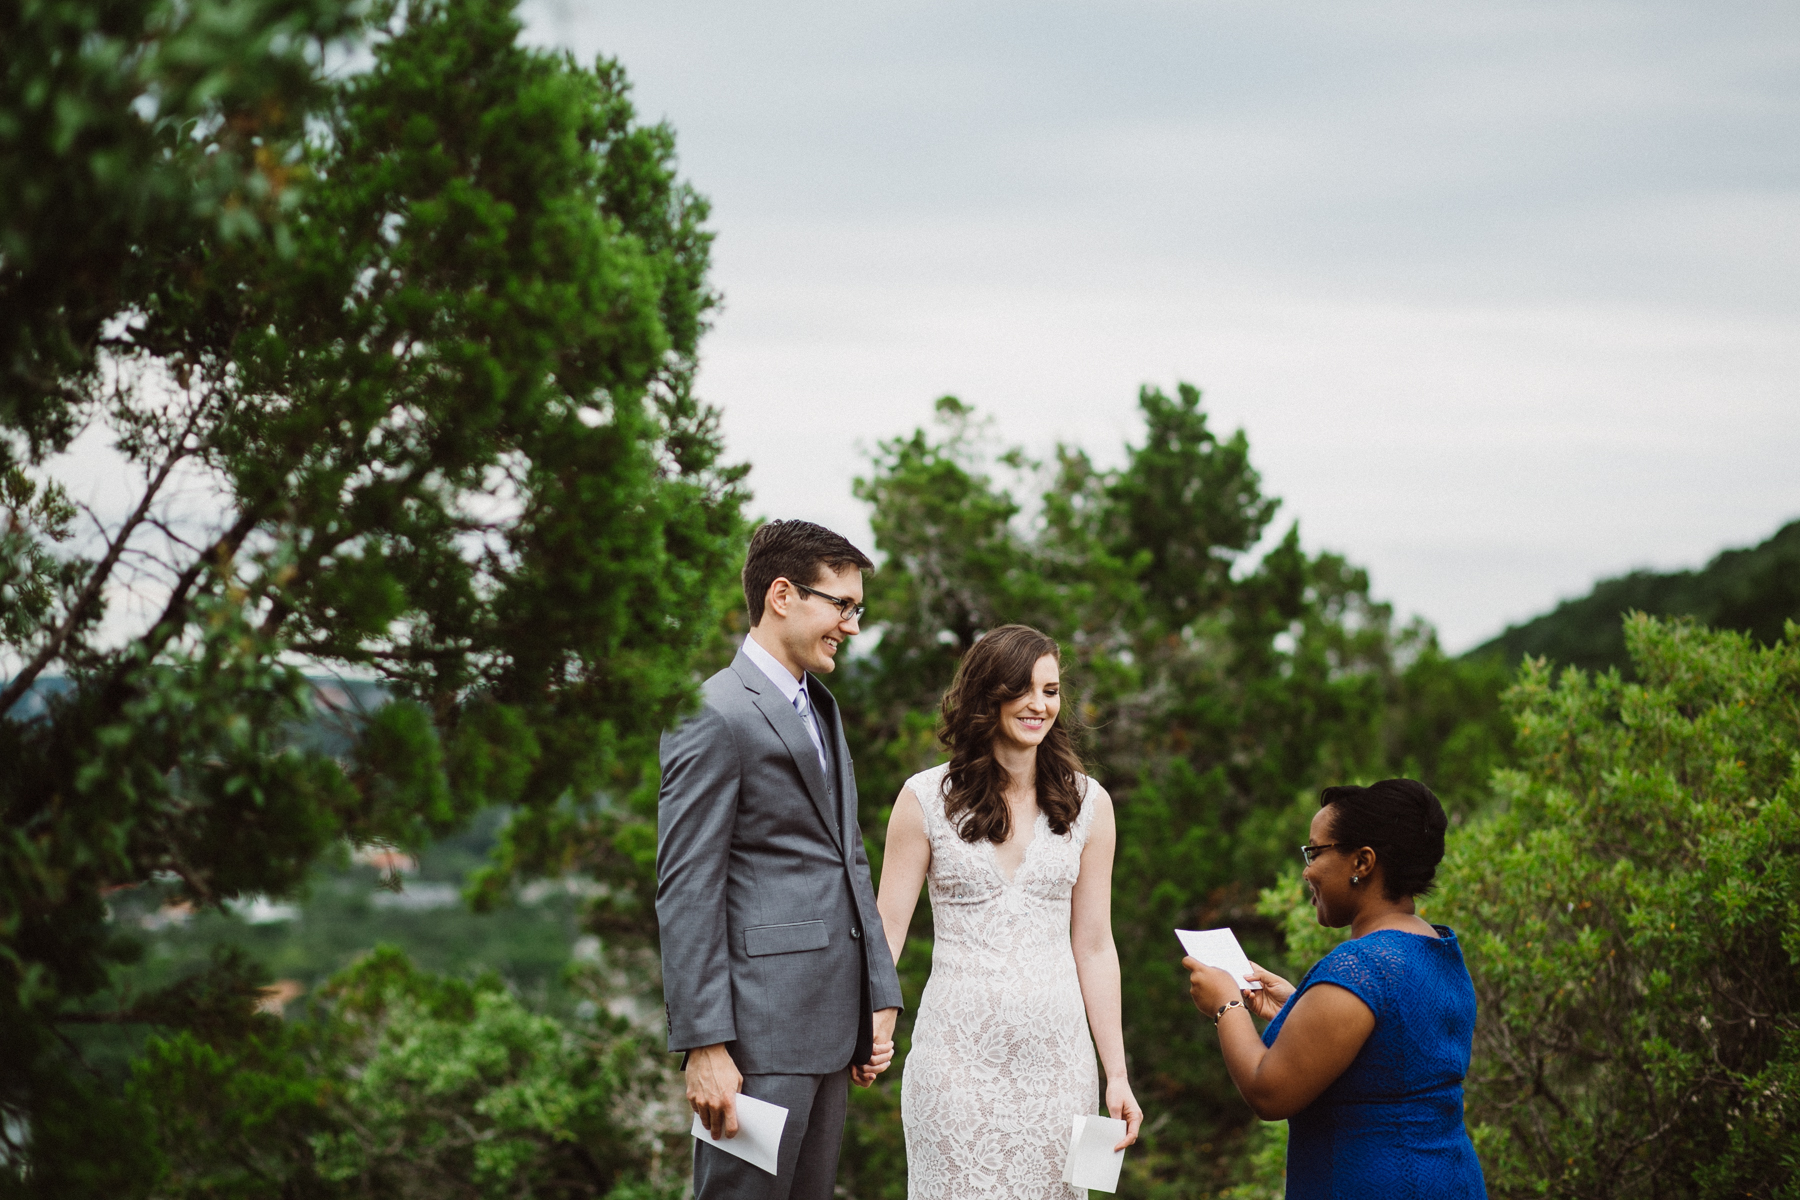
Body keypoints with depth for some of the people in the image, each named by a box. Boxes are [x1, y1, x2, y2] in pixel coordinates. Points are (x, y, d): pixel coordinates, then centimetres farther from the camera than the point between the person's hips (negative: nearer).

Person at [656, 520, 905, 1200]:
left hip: (832, 1027, 9)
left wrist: (879, 999, 15)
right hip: (760, 1029, -9)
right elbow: (686, 890, -15)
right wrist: (705, 1047, -19)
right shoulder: (715, 715, -10)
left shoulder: (823, 711, 19)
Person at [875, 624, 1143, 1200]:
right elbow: (886, 930, -2)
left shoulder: (1088, 803, 6)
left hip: (1055, 1052, 2)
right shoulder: (926, 799, -1)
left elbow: (1094, 947, 8)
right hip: (958, 1050, -2)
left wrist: (1116, 1074, 5)